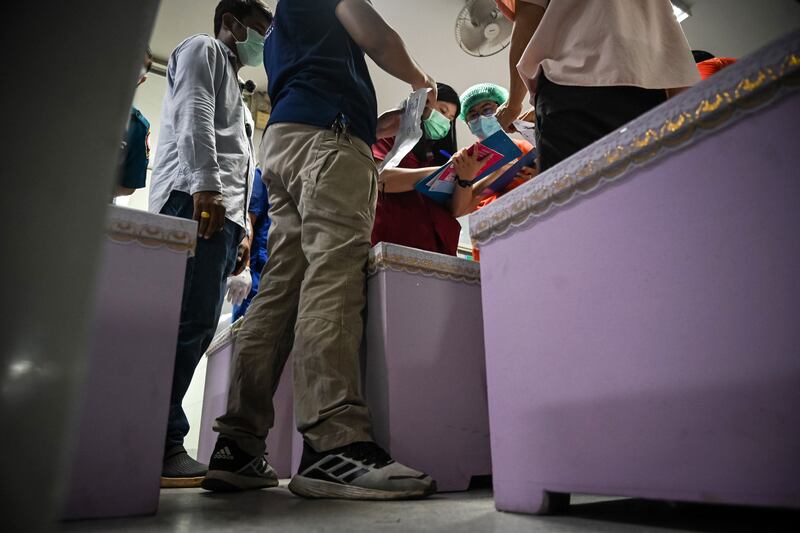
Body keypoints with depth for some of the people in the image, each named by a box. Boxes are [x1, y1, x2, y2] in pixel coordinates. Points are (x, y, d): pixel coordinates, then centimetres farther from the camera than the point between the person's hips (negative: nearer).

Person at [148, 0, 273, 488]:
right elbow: (193, 114, -6)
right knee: (191, 322, -18)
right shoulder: (204, 49, 14)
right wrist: (206, 183, -20)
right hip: (197, 201, -9)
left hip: (222, 212, 9)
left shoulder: (233, 89, 39)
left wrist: (243, 229, 20)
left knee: (197, 328, -1)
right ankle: (162, 444, -18)